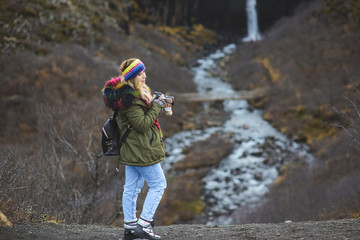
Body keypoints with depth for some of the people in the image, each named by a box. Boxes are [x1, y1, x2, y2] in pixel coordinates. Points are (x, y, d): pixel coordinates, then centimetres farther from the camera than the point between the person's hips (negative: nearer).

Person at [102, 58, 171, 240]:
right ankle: (143, 225, -3)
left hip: (130, 149, 10)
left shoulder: (131, 92, 10)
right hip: (142, 150, -10)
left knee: (131, 188, 12)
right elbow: (142, 124, -24)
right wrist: (157, 106, -17)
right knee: (158, 184, -1)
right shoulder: (131, 98, -22)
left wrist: (156, 103, 4)